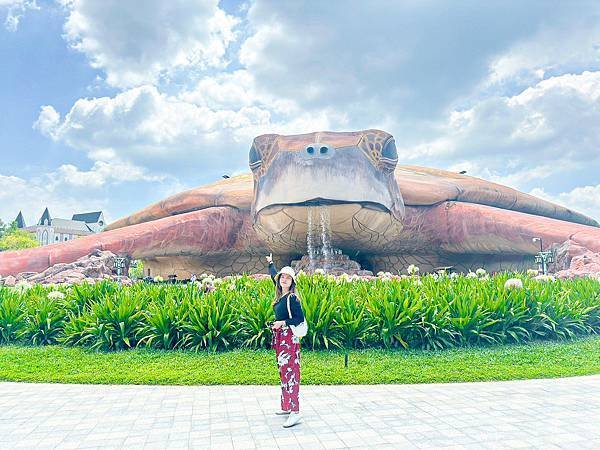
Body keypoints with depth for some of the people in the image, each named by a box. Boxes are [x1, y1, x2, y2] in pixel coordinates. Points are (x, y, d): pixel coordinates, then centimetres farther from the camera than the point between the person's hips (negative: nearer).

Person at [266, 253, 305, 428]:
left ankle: (295, 411, -11)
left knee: (290, 372, -11)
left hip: (289, 338, -9)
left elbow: (300, 319, -15)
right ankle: (286, 406, 23)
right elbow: (274, 277, 26)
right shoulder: (281, 295, 8)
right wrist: (270, 263, 39)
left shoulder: (292, 298, -14)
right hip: (280, 338, 9)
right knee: (283, 371, 13)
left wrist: (283, 323, -21)